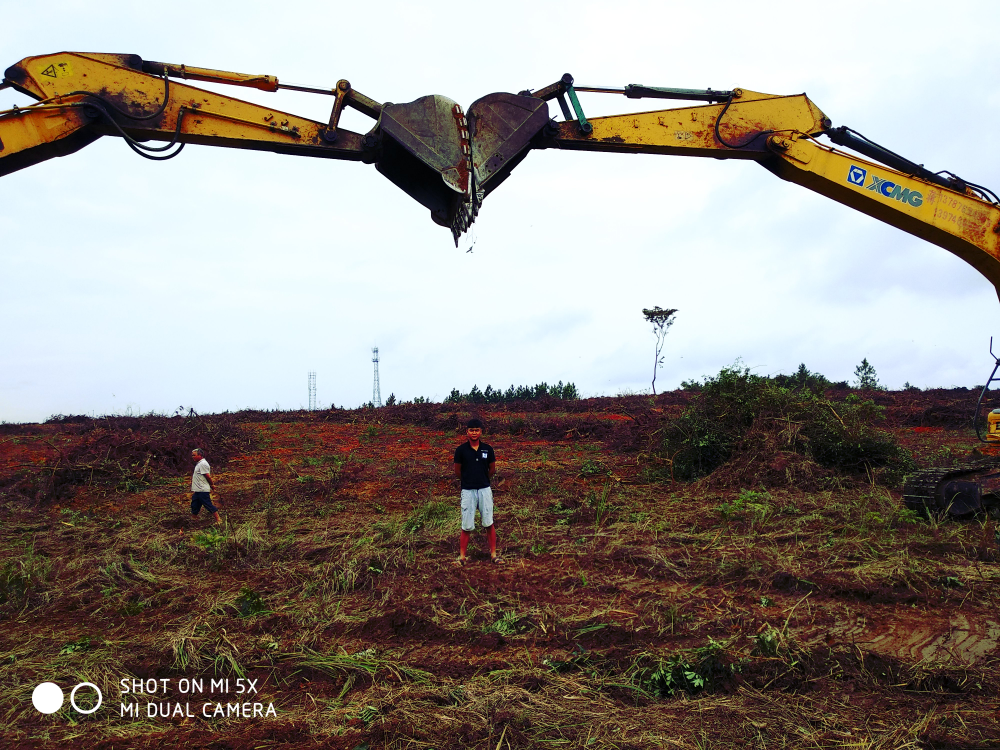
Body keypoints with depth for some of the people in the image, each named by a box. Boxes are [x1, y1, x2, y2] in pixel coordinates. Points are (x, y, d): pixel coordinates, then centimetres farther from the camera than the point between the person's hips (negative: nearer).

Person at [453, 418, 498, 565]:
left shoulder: (487, 449, 1)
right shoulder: (461, 450, -3)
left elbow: (492, 469, 13)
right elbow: (457, 471, 6)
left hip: (485, 489, 1)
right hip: (468, 491, -1)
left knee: (489, 524, 4)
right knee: (467, 526, 3)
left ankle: (493, 554, 14)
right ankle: (462, 556, 12)